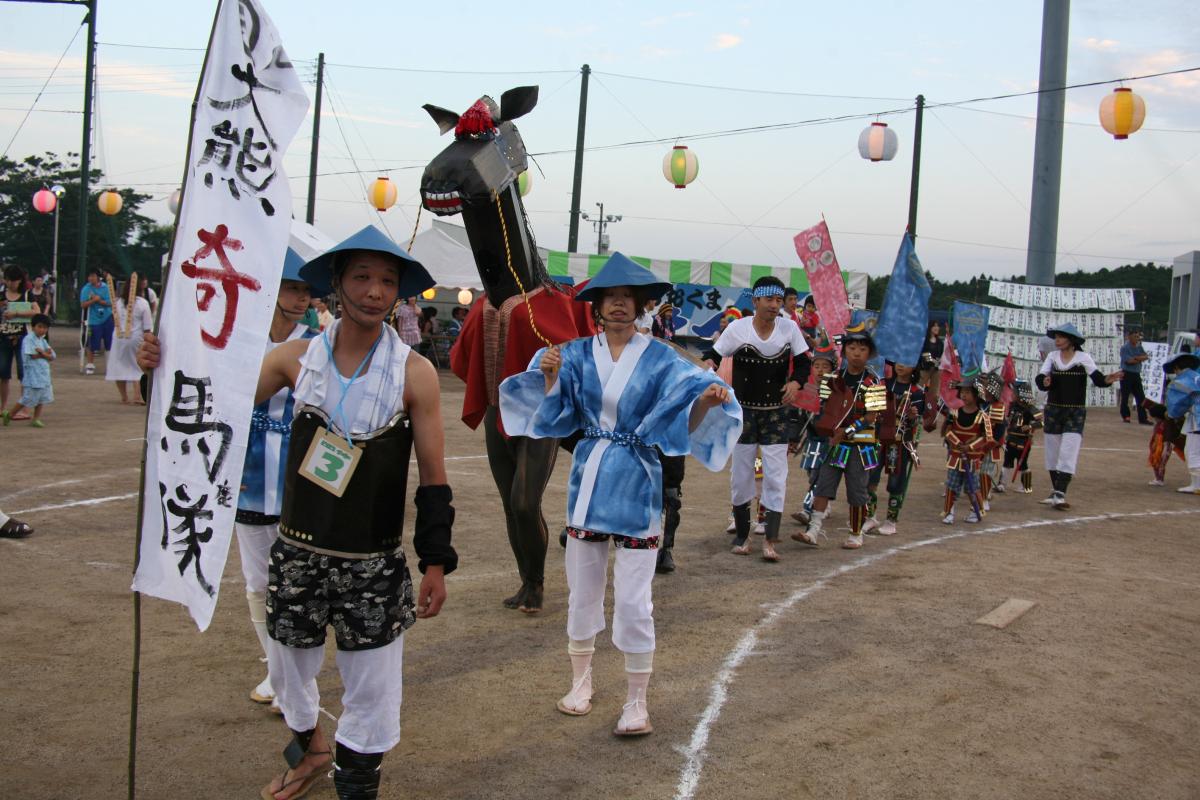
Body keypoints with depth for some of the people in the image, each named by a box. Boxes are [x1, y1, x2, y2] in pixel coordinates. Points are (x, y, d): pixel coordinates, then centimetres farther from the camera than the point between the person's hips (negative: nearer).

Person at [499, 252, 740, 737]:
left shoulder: (659, 359, -5)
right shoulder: (577, 354, 2)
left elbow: (686, 416, -14)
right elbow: (554, 415, -1)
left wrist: (707, 398, -36)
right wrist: (549, 377, -19)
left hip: (636, 485, -3)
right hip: (588, 479, 3)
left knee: (632, 600, -2)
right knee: (582, 589, 13)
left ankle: (637, 702, 11)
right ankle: (581, 682, 32)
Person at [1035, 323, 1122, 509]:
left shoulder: (1083, 358, -7)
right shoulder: (1052, 357, 2)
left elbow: (1096, 377, -17)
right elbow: (1040, 377, -6)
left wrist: (1107, 380, -39)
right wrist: (1044, 382, -29)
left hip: (1075, 412, -4)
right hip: (1053, 410, 4)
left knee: (1068, 453, -11)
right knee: (1053, 452, 11)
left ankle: (1060, 494, -15)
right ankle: (1056, 491, 24)